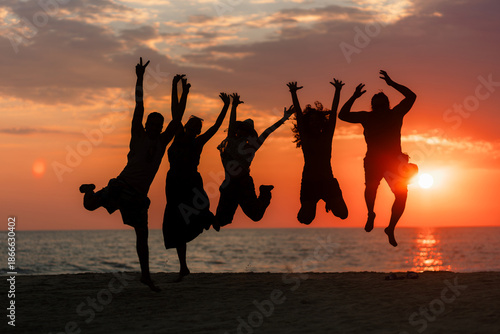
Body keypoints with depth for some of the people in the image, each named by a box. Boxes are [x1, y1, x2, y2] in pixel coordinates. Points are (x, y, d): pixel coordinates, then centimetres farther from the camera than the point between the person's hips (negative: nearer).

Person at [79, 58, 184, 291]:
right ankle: (89, 190, 18)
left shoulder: (162, 142, 12)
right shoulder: (138, 136, 3)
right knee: (91, 204, -18)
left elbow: (177, 119, 9)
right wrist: (140, 80, -9)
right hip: (122, 185, -3)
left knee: (142, 235, 4)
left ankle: (145, 275, 13)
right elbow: (139, 108, -3)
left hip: (139, 195, 3)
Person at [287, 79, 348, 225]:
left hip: (327, 180, 1)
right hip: (309, 182, -1)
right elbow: (298, 114, 1)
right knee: (305, 219, -10)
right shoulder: (305, 138, 4)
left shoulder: (326, 137, 7)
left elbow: (333, 113, 4)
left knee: (342, 214, -10)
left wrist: (337, 91, 1)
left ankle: (329, 202, 25)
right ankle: (311, 204, 26)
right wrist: (293, 93, -1)